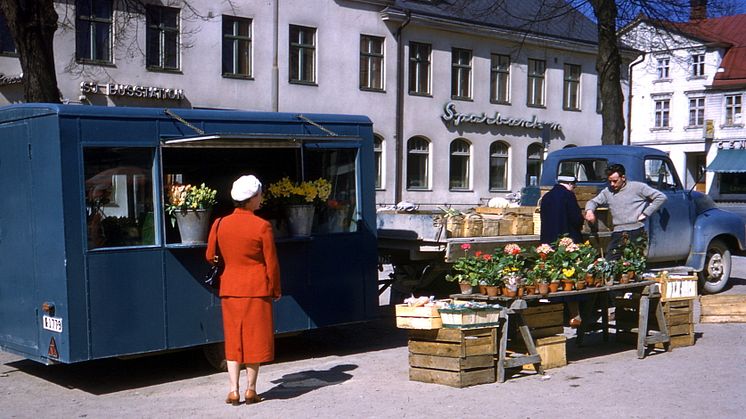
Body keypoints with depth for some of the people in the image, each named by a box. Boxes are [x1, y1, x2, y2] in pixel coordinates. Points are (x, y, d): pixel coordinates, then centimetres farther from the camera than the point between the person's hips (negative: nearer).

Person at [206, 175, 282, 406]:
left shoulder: (220, 224, -1)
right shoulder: (262, 226, -12)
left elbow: (210, 256, 9)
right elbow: (271, 263, -7)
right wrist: (275, 289, 7)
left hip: (229, 289, 4)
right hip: (257, 289, -3)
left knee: (233, 340, 12)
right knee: (255, 340, 8)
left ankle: (234, 390, 7)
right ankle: (251, 390, 12)